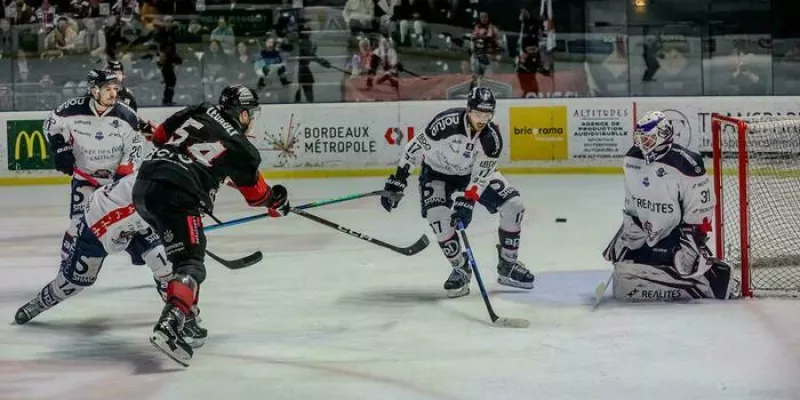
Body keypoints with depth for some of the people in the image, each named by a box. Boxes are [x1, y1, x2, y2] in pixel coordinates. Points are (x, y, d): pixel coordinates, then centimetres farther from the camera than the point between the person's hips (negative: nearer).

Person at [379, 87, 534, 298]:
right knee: (439, 217, -29)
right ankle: (461, 269, -6)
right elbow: (416, 147, -24)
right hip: (437, 171, -3)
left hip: (474, 171, 3)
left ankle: (507, 266, 6)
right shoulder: (447, 122, -33)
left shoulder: (492, 138, -23)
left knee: (513, 205, -10)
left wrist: (466, 203, -35)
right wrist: (398, 181, -25)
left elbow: (481, 176, -23)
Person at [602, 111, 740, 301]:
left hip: (678, 229, -6)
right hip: (646, 227, 6)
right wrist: (630, 228, 9)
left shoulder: (686, 165, -25)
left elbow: (700, 209, -20)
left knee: (691, 265, -22)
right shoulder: (633, 158, -3)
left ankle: (722, 278, -2)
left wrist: (690, 245, -22)